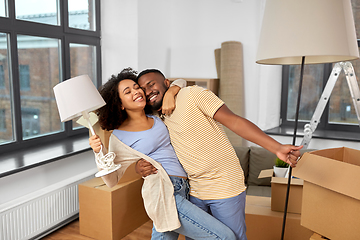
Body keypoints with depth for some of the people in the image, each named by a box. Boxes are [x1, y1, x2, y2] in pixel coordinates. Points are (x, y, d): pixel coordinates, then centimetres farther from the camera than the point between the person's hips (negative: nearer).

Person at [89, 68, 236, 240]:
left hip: (181, 191, 7)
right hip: (165, 193, -7)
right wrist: (99, 153, -19)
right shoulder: (119, 136, -3)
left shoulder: (156, 115, 13)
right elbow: (112, 181, -3)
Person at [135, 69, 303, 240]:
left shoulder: (192, 94, -11)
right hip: (194, 192, 6)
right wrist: (139, 166, -12)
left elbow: (234, 121, -19)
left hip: (225, 187, -6)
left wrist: (277, 148, -26)